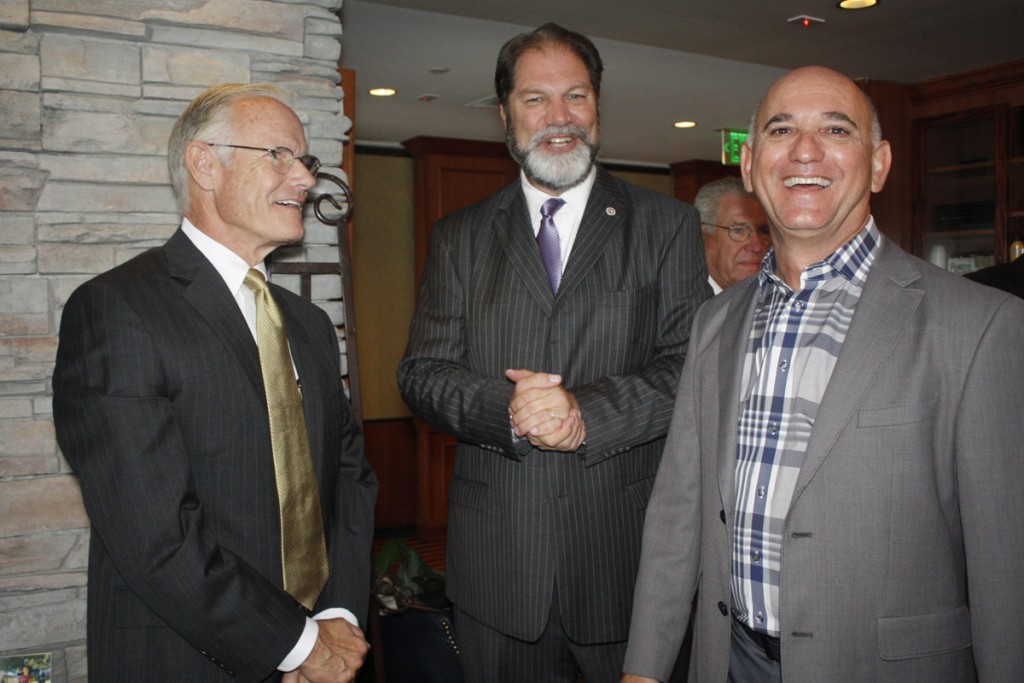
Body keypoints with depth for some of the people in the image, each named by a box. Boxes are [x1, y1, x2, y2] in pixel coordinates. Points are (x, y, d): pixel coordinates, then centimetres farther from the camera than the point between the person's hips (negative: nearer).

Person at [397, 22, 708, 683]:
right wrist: (506, 409, -17)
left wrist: (588, 411, -19)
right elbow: (422, 372, 2)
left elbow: (694, 364, -5)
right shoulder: (458, 237, 9)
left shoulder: (666, 224, 4)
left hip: (628, 554, -1)